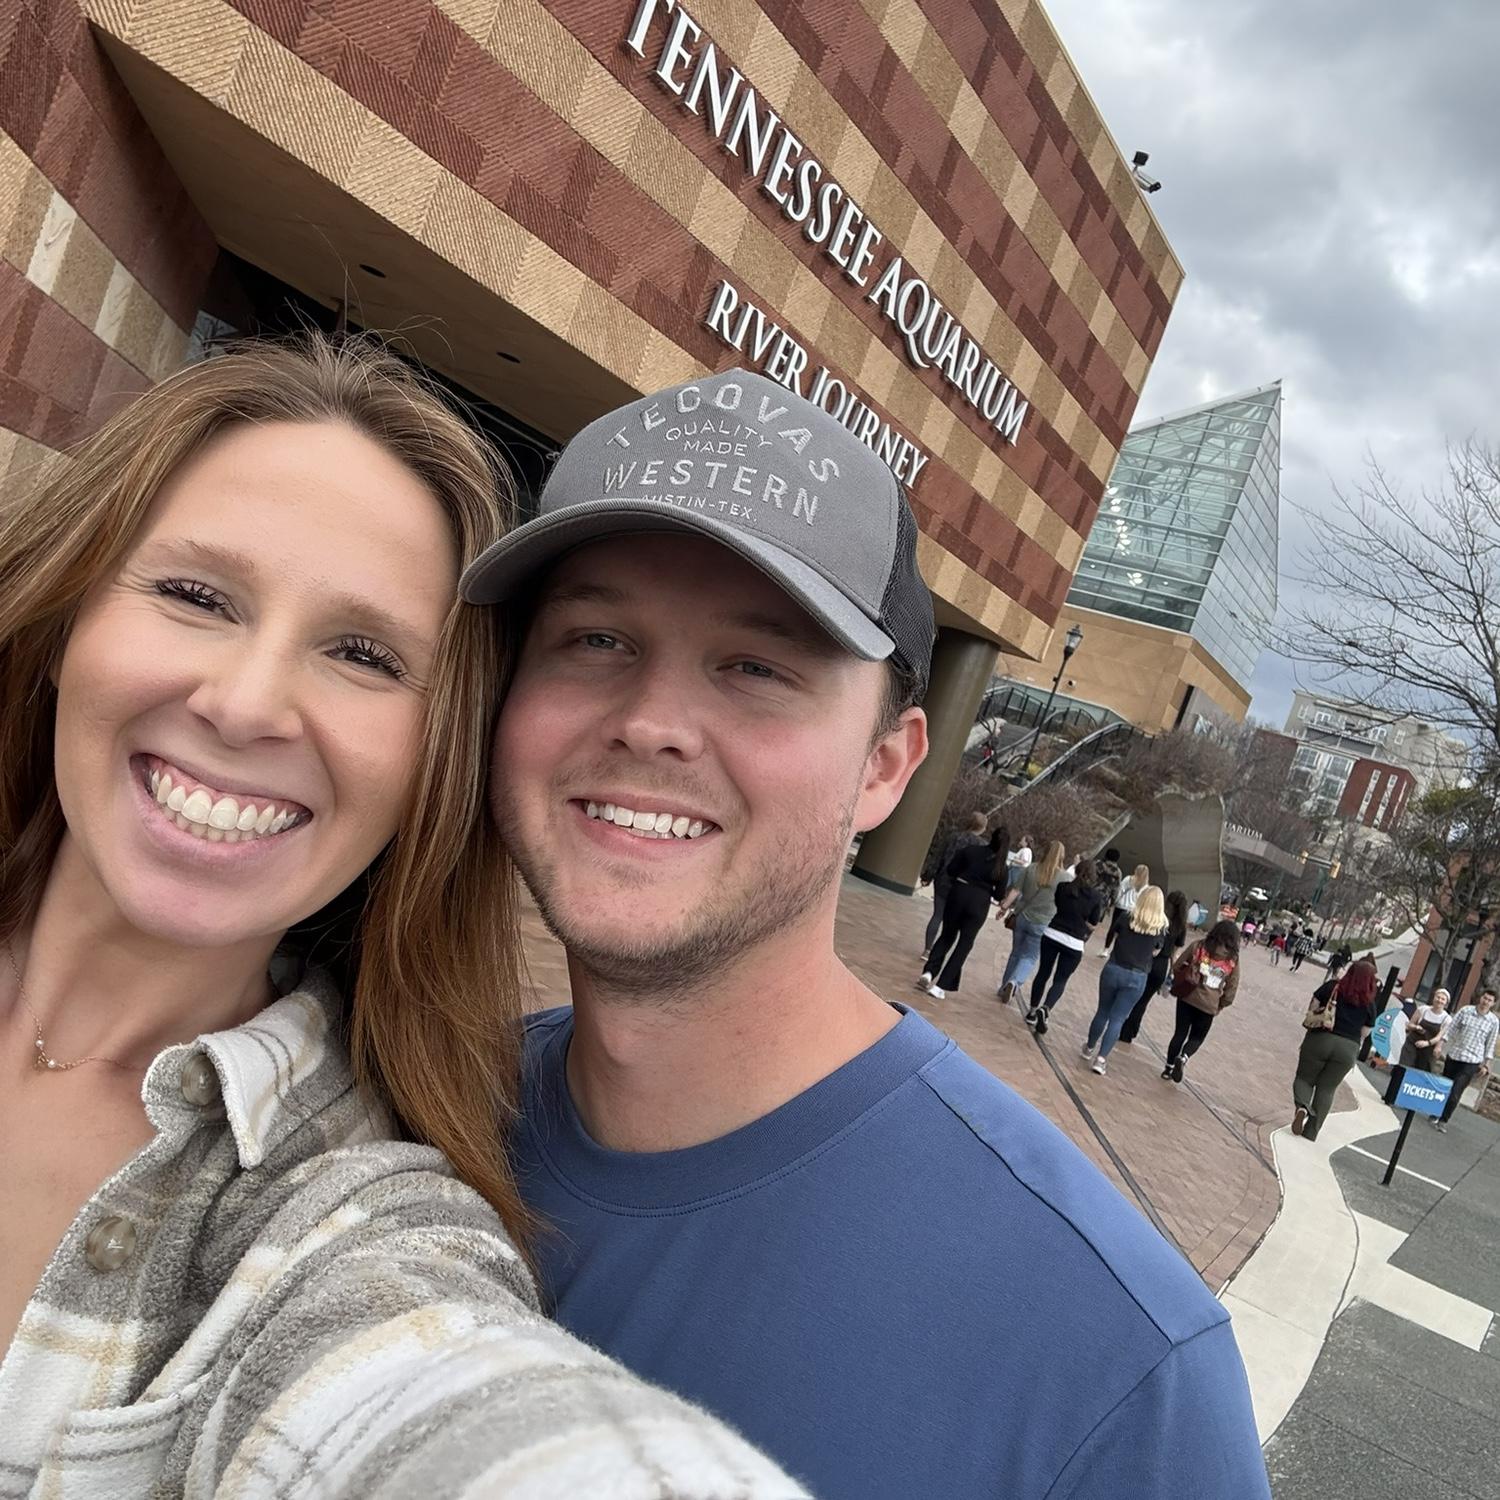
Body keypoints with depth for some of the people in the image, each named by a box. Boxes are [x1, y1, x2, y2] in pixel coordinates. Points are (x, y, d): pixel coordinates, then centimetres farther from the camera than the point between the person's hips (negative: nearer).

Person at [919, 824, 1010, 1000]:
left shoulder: (971, 850, -3)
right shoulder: (1001, 866, -3)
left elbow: (950, 869, -1)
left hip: (959, 893, 1)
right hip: (980, 902, -1)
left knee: (947, 936, 18)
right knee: (964, 945, 8)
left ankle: (928, 973, 0)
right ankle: (941, 986, 3)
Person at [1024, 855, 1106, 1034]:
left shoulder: (1064, 887, -2)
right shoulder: (1097, 896, -8)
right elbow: (1092, 925, -6)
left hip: (1051, 935, 2)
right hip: (1074, 944, -2)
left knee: (1043, 973, 18)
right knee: (1060, 981, 8)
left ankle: (1033, 1011, 26)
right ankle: (1045, 1009, -17)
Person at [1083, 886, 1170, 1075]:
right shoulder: (1161, 927, -7)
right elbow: (1156, 952, 5)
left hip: (1113, 969, 1)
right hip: (1136, 977, -1)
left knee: (1103, 1011, 18)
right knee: (1117, 1018, 4)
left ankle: (1089, 1047, 34)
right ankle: (1101, 1058, -4)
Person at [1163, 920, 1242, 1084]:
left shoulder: (1199, 947, -5)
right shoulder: (1233, 960, -5)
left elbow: (1176, 967, 1)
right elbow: (1231, 989, -1)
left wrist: (1178, 984, 17)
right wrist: (1221, 1005, 13)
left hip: (1187, 997, 1)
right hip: (1209, 1005, -1)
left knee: (1180, 1033, 16)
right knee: (1197, 1037, 18)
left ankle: (1169, 1067, 19)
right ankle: (1183, 1058, -8)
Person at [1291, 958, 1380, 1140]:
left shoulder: (1333, 986, 0)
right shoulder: (1369, 1003, 3)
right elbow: (1364, 1032, 6)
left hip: (1320, 1039, -1)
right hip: (1348, 1048, 1)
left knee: (1305, 1077, 14)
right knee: (1326, 1089, 11)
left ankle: (1302, 1106, -18)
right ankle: (1311, 1132, 9)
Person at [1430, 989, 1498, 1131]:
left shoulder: (1494, 1021, -2)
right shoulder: (1466, 1011, -1)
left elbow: (1490, 1044, 4)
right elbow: (1451, 1028, 3)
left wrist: (1486, 1065, 4)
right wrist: (1440, 1046, -2)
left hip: (1471, 1062, -2)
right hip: (1453, 1056, 2)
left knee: (1455, 1093, -9)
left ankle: (1444, 1120, 1)